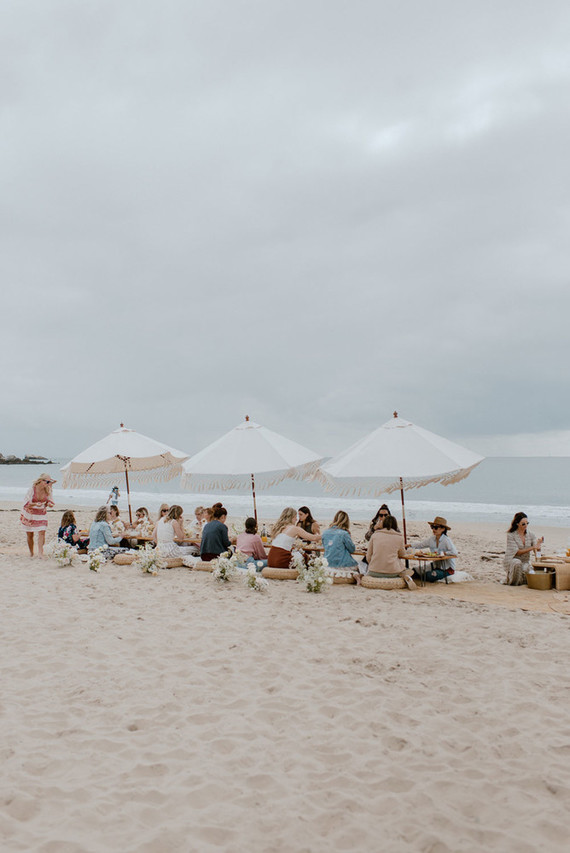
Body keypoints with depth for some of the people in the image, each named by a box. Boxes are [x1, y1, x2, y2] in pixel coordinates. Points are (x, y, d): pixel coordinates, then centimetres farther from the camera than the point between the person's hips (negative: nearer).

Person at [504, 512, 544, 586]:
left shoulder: (530, 534, 0)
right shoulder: (511, 535, -12)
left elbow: (537, 550, -6)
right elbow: (517, 552, -19)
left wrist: (539, 545, -29)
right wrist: (532, 548, -30)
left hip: (525, 561, 4)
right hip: (512, 560, -4)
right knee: (517, 563, -38)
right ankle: (513, 582, -11)